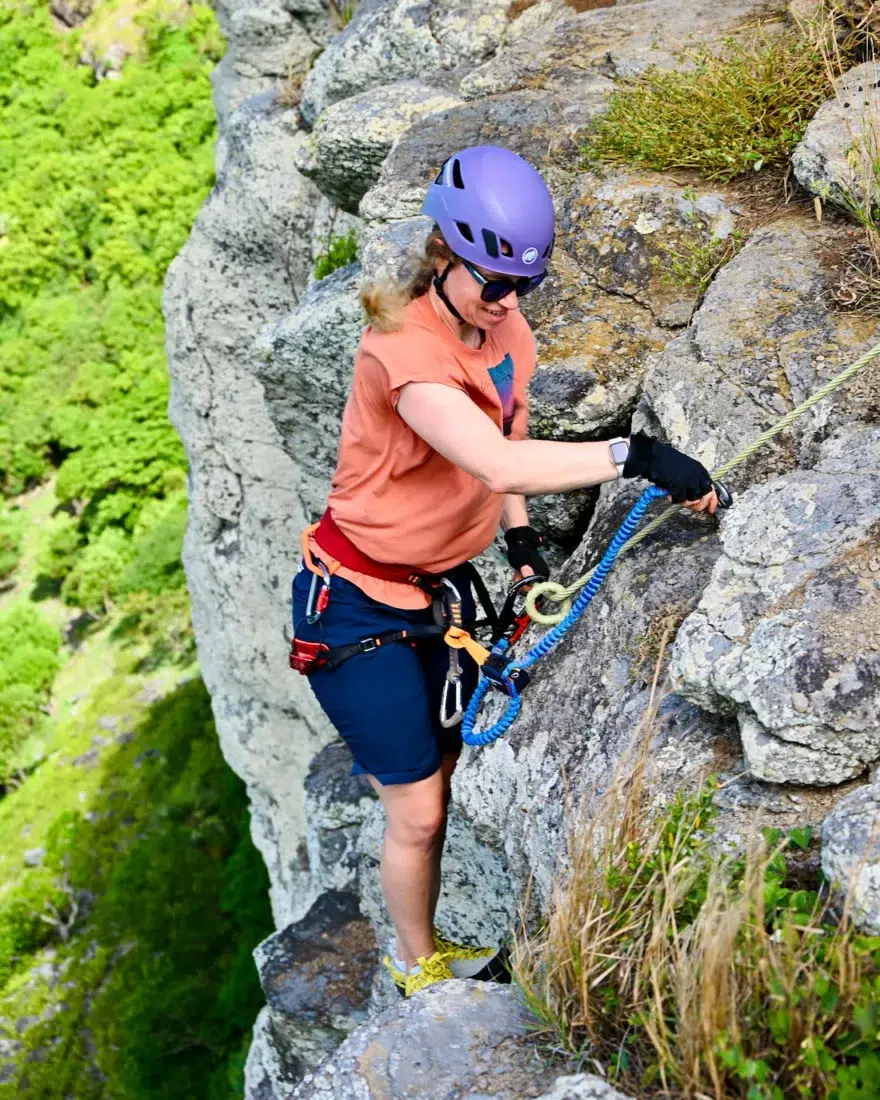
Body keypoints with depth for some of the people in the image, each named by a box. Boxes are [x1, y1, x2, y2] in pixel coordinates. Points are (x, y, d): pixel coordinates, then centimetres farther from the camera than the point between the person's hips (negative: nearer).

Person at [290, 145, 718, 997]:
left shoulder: (509, 335, -2)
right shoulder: (403, 347, -28)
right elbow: (495, 464, -42)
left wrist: (520, 539, -2)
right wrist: (636, 456, -45)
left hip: (443, 587, 7)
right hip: (358, 607, -7)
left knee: (439, 781, 15)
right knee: (416, 813, 4)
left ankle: (427, 947, 37)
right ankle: (418, 968, 29)